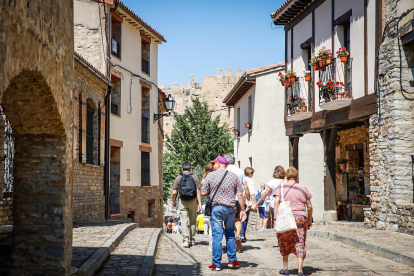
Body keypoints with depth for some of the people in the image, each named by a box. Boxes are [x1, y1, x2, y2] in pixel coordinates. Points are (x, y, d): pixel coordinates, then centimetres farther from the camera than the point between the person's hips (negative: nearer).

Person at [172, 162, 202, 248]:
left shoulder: (178, 178, 2)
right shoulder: (194, 177, 2)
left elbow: (174, 192, -1)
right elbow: (198, 191, -4)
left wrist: (173, 201, 15)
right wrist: (200, 203, -3)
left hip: (183, 202, -1)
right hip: (193, 201, 1)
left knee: (184, 222, 0)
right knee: (193, 221, 13)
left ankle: (185, 241, -9)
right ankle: (192, 240, 20)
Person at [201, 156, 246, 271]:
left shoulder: (211, 175, -1)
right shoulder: (234, 176, 6)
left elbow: (203, 192, 0)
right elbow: (240, 194, 4)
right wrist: (242, 210, 9)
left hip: (216, 208, -2)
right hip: (230, 208, 2)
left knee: (217, 235, -1)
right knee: (230, 234, 15)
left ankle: (216, 264, 1)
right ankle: (232, 260, 16)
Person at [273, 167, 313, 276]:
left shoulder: (281, 187, 5)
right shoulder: (303, 188, 9)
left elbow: (276, 202, -6)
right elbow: (309, 206, 9)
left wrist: (276, 218, -5)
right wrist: (309, 220, 18)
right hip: (300, 218, 0)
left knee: (284, 243, 14)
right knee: (300, 243, 1)